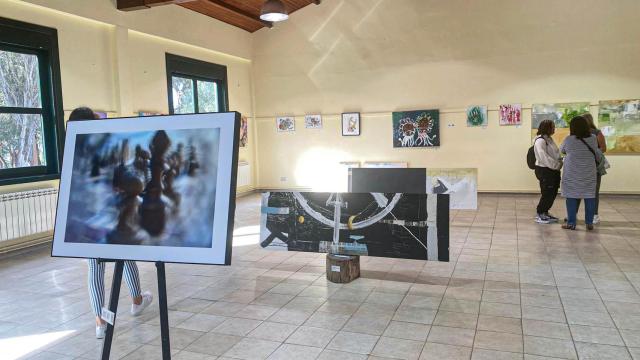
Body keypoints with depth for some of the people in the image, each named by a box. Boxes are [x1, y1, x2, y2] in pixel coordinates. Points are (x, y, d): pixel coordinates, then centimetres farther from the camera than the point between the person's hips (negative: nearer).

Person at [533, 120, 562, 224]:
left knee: (553, 193, 13)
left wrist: (559, 162, 0)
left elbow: (555, 154, 18)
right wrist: (556, 165, -19)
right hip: (544, 170, -9)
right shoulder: (540, 140, -15)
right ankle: (539, 215, 6)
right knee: (547, 193, -5)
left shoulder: (549, 139, 15)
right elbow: (543, 157, -22)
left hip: (553, 170, 9)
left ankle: (545, 213, 25)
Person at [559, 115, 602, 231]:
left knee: (572, 197, 3)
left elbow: (561, 150, 11)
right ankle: (589, 223, 12)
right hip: (589, 174, 2)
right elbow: (597, 154, 14)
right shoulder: (593, 139, -1)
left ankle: (571, 223, 5)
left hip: (572, 174, -2)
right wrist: (597, 161, 34)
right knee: (589, 197, 8)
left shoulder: (568, 140, -8)